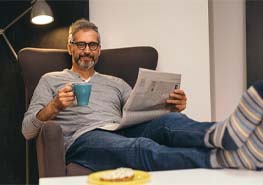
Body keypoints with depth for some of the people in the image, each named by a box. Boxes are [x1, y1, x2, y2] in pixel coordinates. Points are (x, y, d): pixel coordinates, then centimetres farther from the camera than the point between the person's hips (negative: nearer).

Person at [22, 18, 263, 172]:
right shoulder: (51, 80, 20)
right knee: (142, 148, -37)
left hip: (122, 133, 4)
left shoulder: (116, 83, 28)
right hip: (83, 139, -3)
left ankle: (223, 135, -61)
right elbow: (28, 130, 9)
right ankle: (228, 157, -61)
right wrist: (54, 106, -12)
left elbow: (146, 115, 17)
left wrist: (173, 108, -5)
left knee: (168, 122, -30)